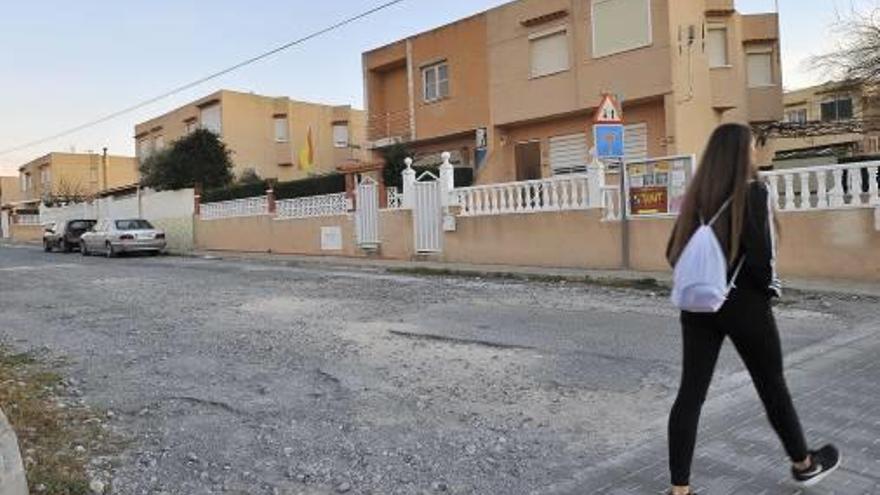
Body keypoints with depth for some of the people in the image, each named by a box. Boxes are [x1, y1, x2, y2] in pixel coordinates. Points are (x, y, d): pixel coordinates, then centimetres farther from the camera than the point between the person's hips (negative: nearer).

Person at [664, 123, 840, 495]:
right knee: (772, 386, 16)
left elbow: (674, 252, 5)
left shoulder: (697, 194, 5)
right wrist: (770, 288, -1)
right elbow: (760, 254, -18)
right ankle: (803, 464, 40)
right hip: (744, 304, -4)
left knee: (691, 392, 5)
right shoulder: (753, 191, -11)